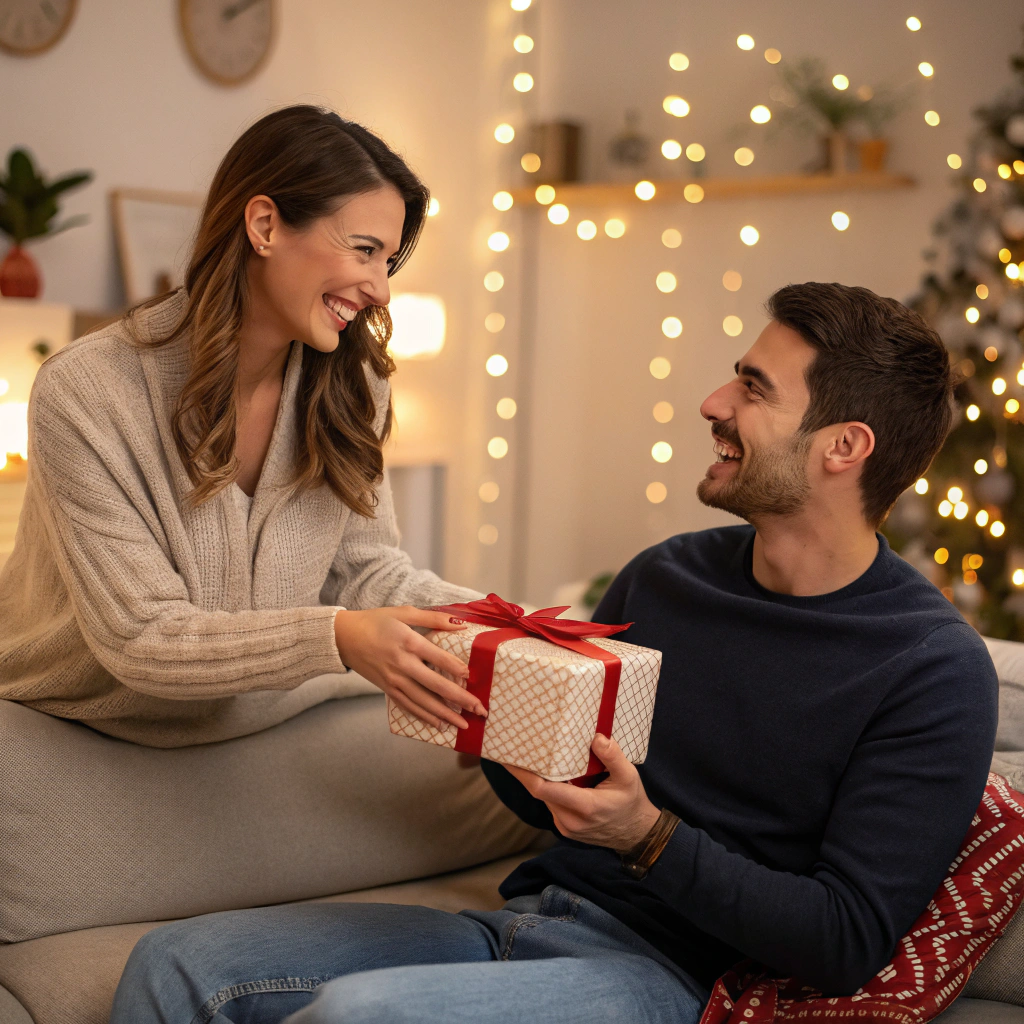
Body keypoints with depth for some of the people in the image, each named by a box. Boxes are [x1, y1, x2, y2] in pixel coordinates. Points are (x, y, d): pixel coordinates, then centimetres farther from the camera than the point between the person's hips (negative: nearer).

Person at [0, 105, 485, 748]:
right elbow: (139, 639, -23)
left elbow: (365, 567, 0)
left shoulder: (350, 385, -4)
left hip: (266, 715, 3)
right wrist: (335, 639, -36)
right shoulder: (85, 394, -22)